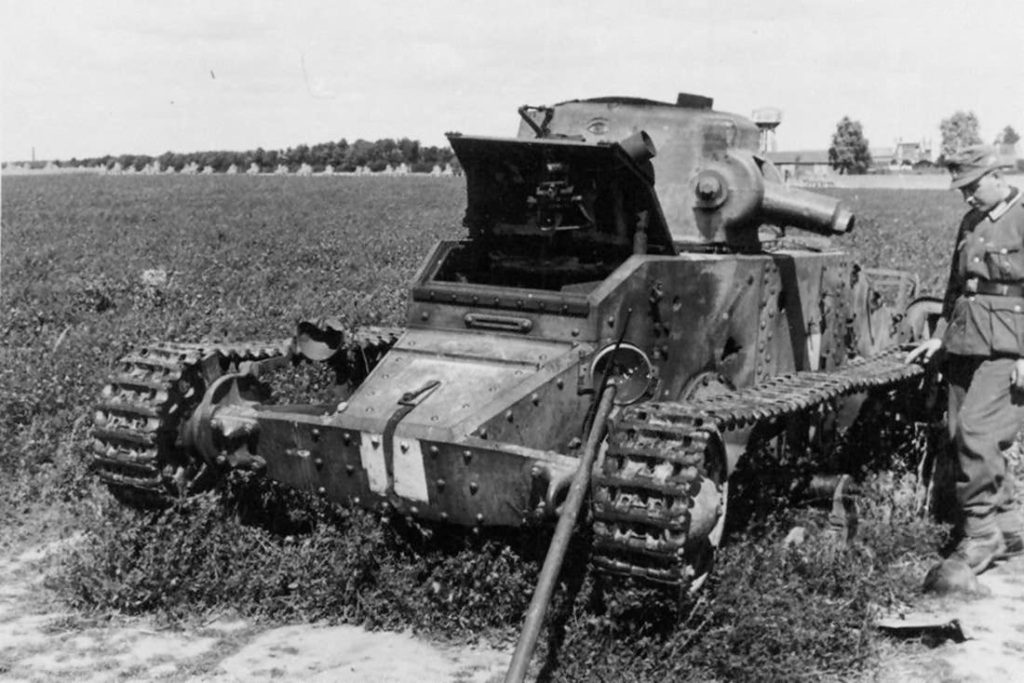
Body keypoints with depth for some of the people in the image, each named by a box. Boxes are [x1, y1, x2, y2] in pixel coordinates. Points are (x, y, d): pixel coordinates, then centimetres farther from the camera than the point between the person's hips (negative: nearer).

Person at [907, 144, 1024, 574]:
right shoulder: (971, 222, 17)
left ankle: (981, 531, -4)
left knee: (976, 431, -17)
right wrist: (941, 335, 19)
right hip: (965, 345, 8)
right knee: (961, 439, 7)